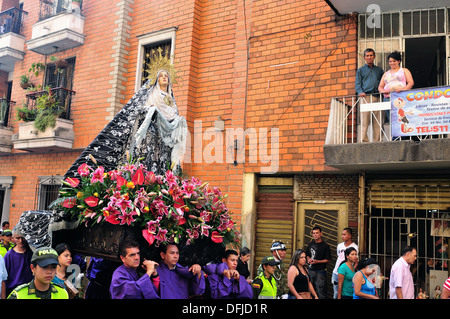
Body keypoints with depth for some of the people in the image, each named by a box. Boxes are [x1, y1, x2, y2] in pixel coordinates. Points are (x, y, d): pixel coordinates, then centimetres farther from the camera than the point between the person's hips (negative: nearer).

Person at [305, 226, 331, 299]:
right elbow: (307, 255, 21)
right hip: (311, 270, 6)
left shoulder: (325, 246, -8)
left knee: (321, 291, -4)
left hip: (320, 272, -6)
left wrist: (317, 261, -18)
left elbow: (328, 260, -10)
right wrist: (309, 259, 0)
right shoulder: (311, 244, 9)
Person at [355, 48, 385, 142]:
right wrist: (360, 92, -13)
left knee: (378, 122, -4)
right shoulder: (360, 70, 18)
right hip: (365, 97, -3)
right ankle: (364, 141, -14)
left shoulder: (379, 70, 25)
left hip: (377, 97, 3)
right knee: (364, 121, -12)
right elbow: (357, 84, 6)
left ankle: (376, 141, -2)